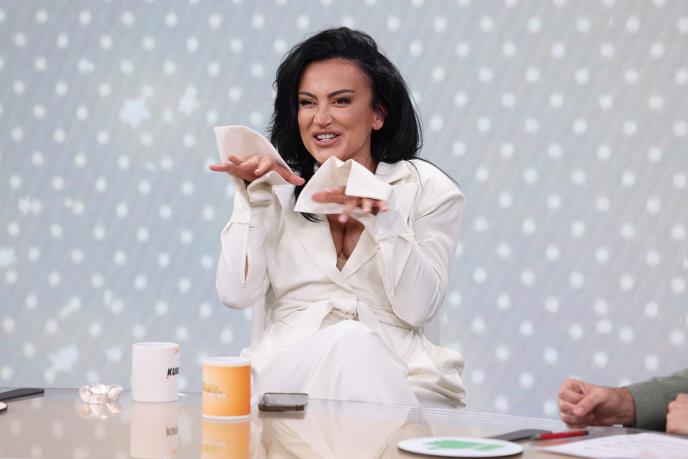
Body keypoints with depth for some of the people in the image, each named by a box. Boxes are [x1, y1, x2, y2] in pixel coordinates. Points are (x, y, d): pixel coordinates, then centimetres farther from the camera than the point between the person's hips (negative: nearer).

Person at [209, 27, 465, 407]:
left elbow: (418, 307, -5)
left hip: (394, 375, 1)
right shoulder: (279, 186, 12)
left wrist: (383, 215, -15)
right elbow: (237, 295, 0)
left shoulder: (427, 188, 7)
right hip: (287, 371, -1)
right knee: (346, 340, -34)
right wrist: (254, 194, -5)